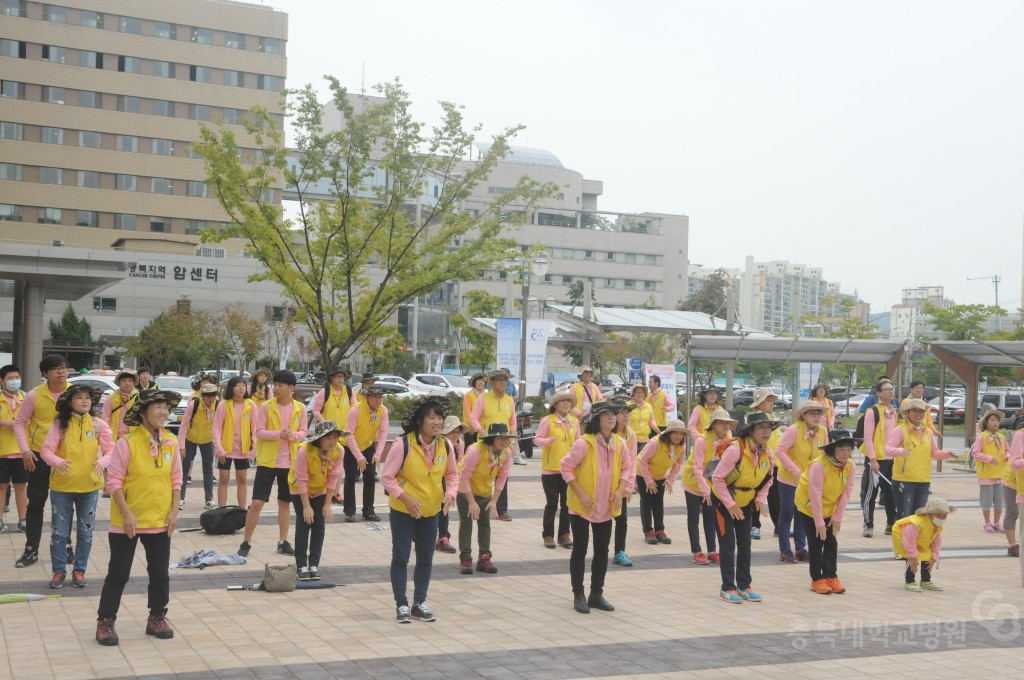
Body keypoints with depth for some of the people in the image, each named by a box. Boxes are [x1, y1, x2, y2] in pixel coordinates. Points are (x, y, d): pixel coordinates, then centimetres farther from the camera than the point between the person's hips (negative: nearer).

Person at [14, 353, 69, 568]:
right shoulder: (34, 395, -8)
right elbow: (20, 422, 0)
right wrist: (25, 449, -10)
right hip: (39, 455, 0)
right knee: (36, 503, 5)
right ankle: (31, 550, 14)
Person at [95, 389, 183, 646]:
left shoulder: (171, 442, 0)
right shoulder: (127, 442, -16)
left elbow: (176, 479, 8)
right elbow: (114, 481, -13)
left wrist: (174, 511, 1)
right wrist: (127, 514, -17)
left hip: (160, 520, 5)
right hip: (127, 521, -4)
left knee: (160, 572, 12)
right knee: (118, 574, 4)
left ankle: (157, 617, 27)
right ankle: (105, 621, 15)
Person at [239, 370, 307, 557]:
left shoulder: (300, 408, 0)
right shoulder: (266, 407, -7)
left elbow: (303, 432, 5)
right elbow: (259, 432, -8)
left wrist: (294, 435, -18)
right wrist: (278, 433, -24)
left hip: (289, 462, 3)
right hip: (267, 461, -2)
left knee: (285, 503, 11)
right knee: (257, 503, -4)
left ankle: (283, 542, 22)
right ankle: (246, 542, 7)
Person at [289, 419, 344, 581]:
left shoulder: (338, 450, -24)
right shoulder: (304, 450, -35)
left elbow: (333, 477, -15)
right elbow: (301, 480, -27)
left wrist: (327, 504, -12)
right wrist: (306, 506, -24)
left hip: (320, 490, 4)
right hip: (300, 490, -3)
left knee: (319, 526, -1)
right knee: (303, 524, -8)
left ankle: (314, 565, 7)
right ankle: (301, 566, 1)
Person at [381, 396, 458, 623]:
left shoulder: (445, 446, -5)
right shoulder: (403, 444, -20)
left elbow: (452, 474, 8)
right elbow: (387, 477, -14)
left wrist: (450, 494, -11)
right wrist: (404, 497, -24)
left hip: (431, 511, 5)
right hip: (403, 510, -5)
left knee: (426, 558, 11)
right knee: (401, 557, 2)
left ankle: (419, 603, 23)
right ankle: (401, 605, 12)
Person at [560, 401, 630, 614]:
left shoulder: (619, 444, -3)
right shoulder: (584, 443, -20)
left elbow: (625, 467, 11)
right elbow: (566, 467, -15)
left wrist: (620, 490, -4)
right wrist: (580, 494, -19)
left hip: (606, 507, 6)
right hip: (581, 506, -5)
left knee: (602, 550, 11)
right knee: (580, 549, 3)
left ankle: (596, 594, 23)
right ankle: (578, 595, 13)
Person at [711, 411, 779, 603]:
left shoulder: (767, 453, -9)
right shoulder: (736, 449, -30)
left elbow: (768, 479, 8)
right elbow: (717, 478, -25)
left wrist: (760, 498, -7)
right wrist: (730, 504, -24)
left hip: (745, 503, 6)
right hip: (723, 501, -6)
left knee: (744, 544, 9)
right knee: (728, 544, -5)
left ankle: (744, 585, 18)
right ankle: (727, 588, 3)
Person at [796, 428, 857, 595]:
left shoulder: (849, 465, -13)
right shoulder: (819, 465, -32)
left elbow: (846, 492, -7)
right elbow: (815, 495, -29)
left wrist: (837, 517, -8)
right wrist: (819, 522, -24)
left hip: (828, 508, 6)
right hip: (808, 506, -6)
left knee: (831, 542, 5)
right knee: (816, 543, -3)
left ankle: (831, 577, 14)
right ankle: (817, 579, 6)